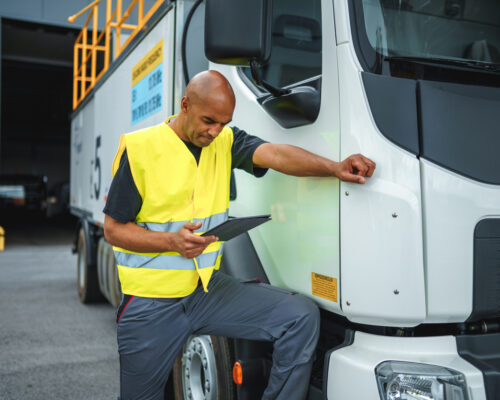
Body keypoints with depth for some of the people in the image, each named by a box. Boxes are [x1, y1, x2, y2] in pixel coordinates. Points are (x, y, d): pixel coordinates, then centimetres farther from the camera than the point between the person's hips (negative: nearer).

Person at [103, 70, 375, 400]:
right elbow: (114, 228, -6)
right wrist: (172, 241, -20)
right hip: (151, 303, -3)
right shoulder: (140, 148, -8)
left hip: (209, 288, 3)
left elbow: (274, 154, -16)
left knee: (302, 317, -10)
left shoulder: (226, 141, 2)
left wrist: (334, 168, -32)